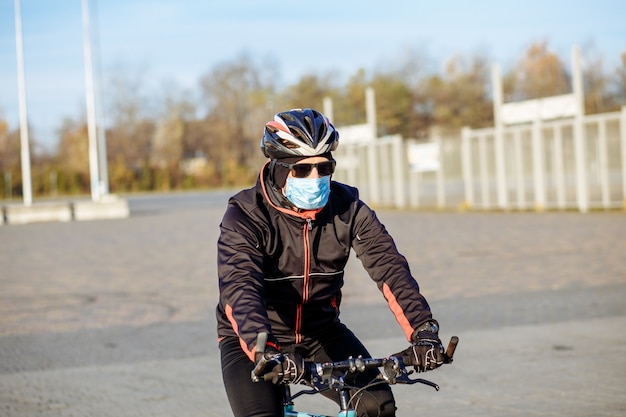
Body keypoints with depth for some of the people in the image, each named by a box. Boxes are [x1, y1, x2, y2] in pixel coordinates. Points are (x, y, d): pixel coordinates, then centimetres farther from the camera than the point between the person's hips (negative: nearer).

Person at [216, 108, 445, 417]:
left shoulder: (347, 207, -11)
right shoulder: (245, 216, -21)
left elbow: (389, 265, -20)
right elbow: (239, 287, -35)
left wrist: (423, 330, -35)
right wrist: (265, 351, -52)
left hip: (321, 333, 3)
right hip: (251, 340, -3)